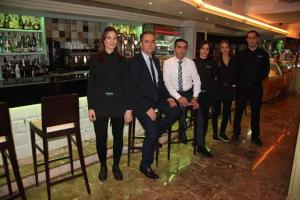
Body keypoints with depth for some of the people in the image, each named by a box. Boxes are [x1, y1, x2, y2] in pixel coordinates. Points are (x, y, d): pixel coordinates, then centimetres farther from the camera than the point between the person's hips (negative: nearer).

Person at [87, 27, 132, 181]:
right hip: (100, 104, 0)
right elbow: (90, 85, 2)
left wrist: (129, 108, -5)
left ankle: (116, 166, 30)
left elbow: (127, 85, 1)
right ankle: (103, 166, 30)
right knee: (101, 137, 6)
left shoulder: (122, 60, 4)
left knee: (118, 137, 9)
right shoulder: (95, 59, 3)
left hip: (119, 104, 1)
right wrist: (90, 107, -5)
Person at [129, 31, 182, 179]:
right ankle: (145, 166, 9)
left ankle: (154, 133, 11)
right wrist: (147, 108, -23)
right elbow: (134, 89, -17)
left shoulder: (156, 61, 11)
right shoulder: (134, 62, -12)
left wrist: (168, 97, 0)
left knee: (176, 112, -12)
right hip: (141, 102, -7)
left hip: (157, 98, 7)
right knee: (152, 132, -16)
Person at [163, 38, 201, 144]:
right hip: (174, 94, -2)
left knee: (198, 110, -21)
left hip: (189, 93, 2)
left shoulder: (191, 63, 5)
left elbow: (196, 81, 4)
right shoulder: (168, 63, -3)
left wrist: (195, 97, -10)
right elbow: (167, 83, -10)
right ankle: (182, 132, 2)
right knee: (181, 107, -30)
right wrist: (179, 97, -21)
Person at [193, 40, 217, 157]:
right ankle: (200, 145, 5)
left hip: (207, 95, 3)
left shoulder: (211, 64, 8)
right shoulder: (193, 62, 0)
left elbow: (213, 81, 10)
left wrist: (213, 97, 6)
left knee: (205, 119, 7)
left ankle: (201, 144, 18)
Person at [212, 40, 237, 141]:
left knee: (227, 112, 9)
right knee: (216, 111, 3)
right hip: (218, 89, -3)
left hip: (229, 89, 4)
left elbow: (237, 74, 12)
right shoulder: (215, 61, -3)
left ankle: (222, 133, 22)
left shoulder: (234, 61, 7)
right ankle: (215, 132, 15)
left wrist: (234, 83, 2)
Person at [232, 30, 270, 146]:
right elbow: (236, 70, 4)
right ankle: (236, 133, 20)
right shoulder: (241, 54, 7)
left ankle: (255, 136, 18)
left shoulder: (263, 54, 6)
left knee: (256, 112, 7)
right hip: (242, 87, 0)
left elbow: (265, 71, 5)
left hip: (256, 88, 0)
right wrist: (239, 80, -8)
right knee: (238, 111, 6)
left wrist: (257, 80, -7)